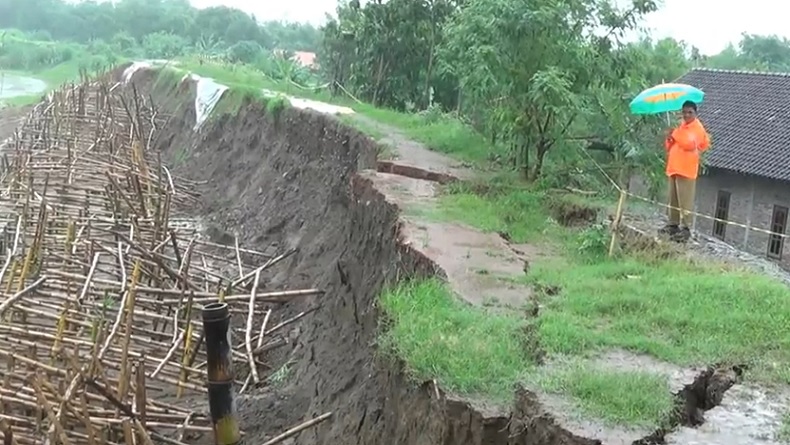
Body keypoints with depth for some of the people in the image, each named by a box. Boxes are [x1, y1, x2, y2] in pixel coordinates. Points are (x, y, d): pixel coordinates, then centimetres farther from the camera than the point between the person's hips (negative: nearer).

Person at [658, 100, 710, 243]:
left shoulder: (698, 128, -5)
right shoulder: (681, 126, 20)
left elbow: (690, 144, -23)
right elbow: (669, 147, 24)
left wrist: (675, 135, -15)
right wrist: (669, 139, 2)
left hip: (686, 169, -9)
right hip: (673, 167, 9)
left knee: (685, 199, -11)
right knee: (673, 199, 11)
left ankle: (685, 228, -11)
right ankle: (673, 224, 18)